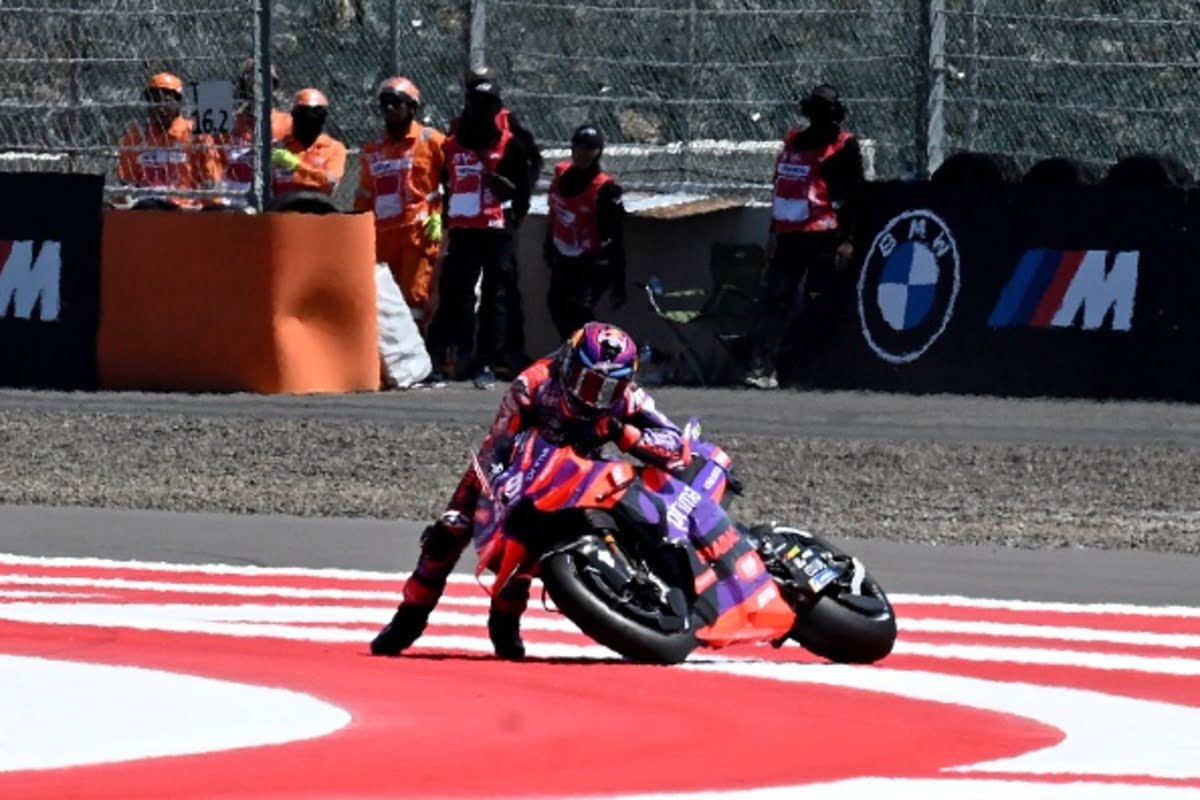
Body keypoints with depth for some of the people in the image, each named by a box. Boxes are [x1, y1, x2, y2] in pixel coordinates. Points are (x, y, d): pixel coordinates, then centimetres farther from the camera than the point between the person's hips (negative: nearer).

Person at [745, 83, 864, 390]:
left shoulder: (844, 147, 0)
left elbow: (853, 195, -5)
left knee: (816, 306, -4)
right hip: (789, 234, 6)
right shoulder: (792, 141, 19)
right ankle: (763, 367, -5)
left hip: (824, 237, -6)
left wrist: (847, 239, -12)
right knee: (776, 301, -2)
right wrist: (773, 231, 23)